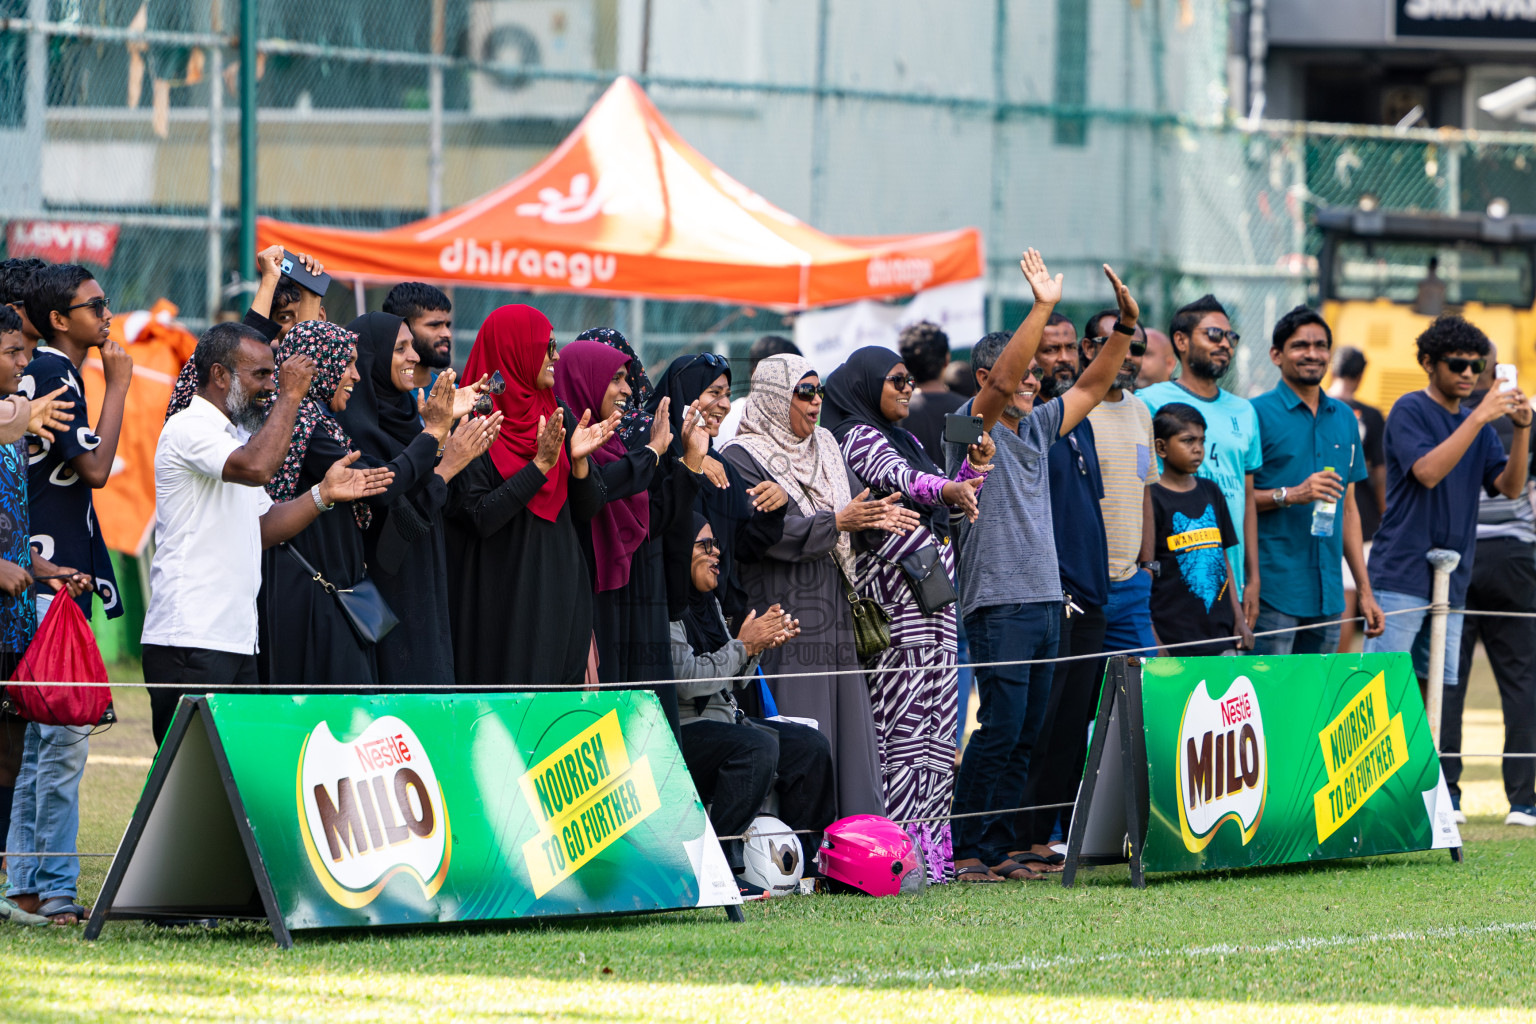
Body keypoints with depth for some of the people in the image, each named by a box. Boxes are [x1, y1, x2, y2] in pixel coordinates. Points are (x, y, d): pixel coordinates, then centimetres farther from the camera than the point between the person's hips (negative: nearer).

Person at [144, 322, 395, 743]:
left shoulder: (237, 435, 22)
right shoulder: (189, 428, -9)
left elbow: (262, 528, 21)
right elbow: (257, 468, -27)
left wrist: (324, 494, 9)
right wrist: (290, 396, -16)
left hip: (236, 639, 10)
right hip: (190, 641, -10)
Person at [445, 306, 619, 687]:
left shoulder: (558, 415, 10)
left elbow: (587, 510, 10)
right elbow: (479, 518, -17)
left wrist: (578, 460, -8)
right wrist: (541, 465, -20)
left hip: (560, 594, 6)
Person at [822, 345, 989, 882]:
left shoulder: (903, 438, 22)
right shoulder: (858, 436, -6)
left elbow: (942, 507, 26)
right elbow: (898, 479, -25)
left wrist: (970, 472, 8)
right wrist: (950, 489, -43)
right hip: (895, 588, -10)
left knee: (937, 717, 7)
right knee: (902, 716, -13)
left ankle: (931, 843, 8)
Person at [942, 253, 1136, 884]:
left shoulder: (1036, 428, 17)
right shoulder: (973, 427, -4)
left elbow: (1091, 387, 21)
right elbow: (1002, 377, -20)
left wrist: (1125, 325, 8)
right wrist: (1043, 308, -27)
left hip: (1046, 597, 8)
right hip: (998, 601, -8)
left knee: (1026, 734, 7)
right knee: (1000, 728, -12)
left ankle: (997, 848, 11)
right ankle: (963, 850, -6)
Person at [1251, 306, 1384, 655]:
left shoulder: (1344, 418, 16)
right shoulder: (1257, 414, -3)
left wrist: (1365, 591, 17)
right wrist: (1291, 495, -20)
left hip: (1327, 595, 6)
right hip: (1273, 592, -6)